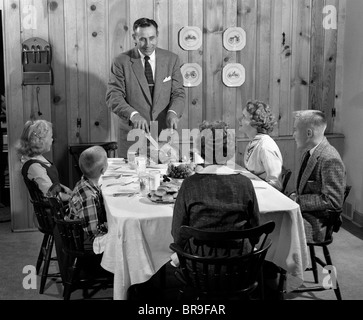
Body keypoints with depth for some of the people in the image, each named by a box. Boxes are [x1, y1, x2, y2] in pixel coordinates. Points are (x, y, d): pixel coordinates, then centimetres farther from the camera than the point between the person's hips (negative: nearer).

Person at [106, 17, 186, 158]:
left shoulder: (171, 59, 5)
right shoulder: (121, 61, -2)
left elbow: (178, 93, 5)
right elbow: (113, 96, -7)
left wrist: (173, 112, -16)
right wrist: (133, 114, -25)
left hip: (164, 132, 2)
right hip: (132, 135, -1)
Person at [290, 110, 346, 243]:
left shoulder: (330, 160, -20)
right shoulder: (308, 153, 9)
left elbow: (333, 201, -21)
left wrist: (298, 201, -19)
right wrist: (295, 196, 1)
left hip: (318, 222, -9)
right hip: (302, 209, 9)